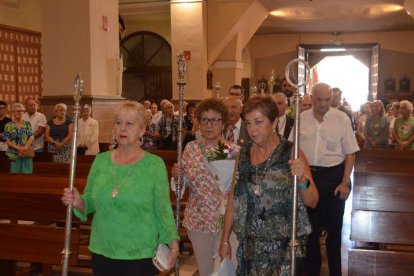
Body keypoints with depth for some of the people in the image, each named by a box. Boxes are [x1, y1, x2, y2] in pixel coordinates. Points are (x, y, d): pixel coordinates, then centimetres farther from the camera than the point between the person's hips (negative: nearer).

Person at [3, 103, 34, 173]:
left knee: (27, 174, -2)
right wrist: (19, 148, -14)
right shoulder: (9, 125, 4)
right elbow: (8, 141, -1)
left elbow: (32, 137, 1)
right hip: (14, 154, -1)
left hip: (27, 153, 1)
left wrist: (25, 148, -15)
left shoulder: (27, 124, 9)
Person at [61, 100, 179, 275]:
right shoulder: (100, 160, 2)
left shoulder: (155, 164, -7)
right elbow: (90, 202, 9)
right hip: (101, 252, 3)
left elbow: (163, 210, -5)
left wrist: (173, 244, -15)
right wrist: (78, 203, -12)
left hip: (140, 255, -3)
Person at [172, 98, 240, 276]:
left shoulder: (234, 151, -10)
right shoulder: (191, 148, -1)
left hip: (225, 219, -3)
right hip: (197, 220, 3)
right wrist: (178, 175, -12)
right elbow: (185, 184, 8)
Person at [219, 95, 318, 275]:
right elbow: (234, 198, 8)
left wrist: (302, 180, -30)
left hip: (284, 248, -3)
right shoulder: (243, 154, 2)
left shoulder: (291, 153, -9)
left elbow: (312, 202, -11)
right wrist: (225, 239, 9)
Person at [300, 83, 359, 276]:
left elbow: (350, 153, -5)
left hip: (334, 176, -2)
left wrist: (345, 182, -10)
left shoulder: (341, 119, -8)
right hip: (307, 175, 2)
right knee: (310, 225, 15)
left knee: (334, 226, 11)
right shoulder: (301, 118, -1)